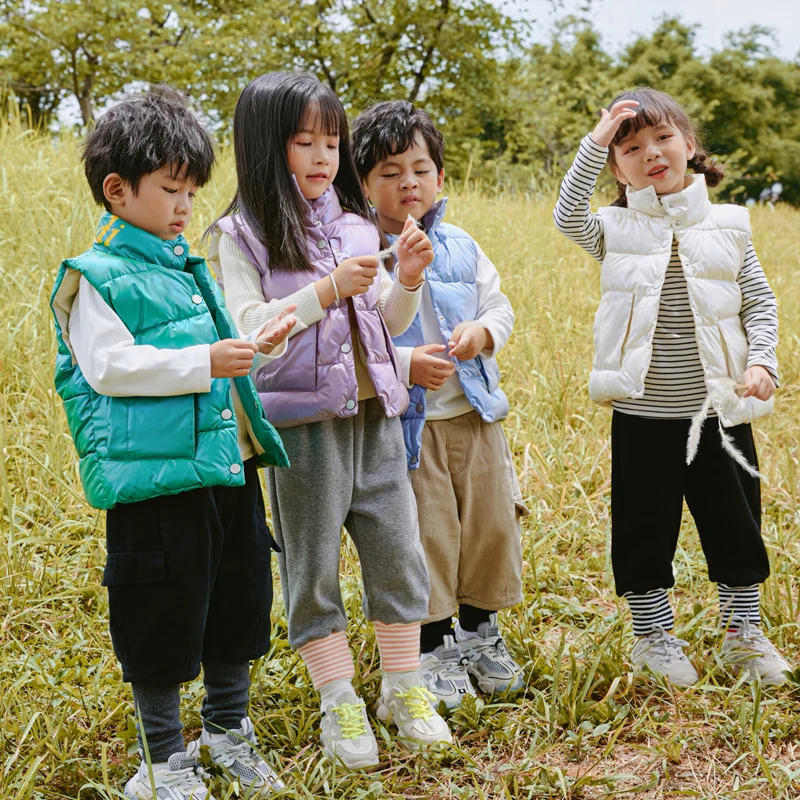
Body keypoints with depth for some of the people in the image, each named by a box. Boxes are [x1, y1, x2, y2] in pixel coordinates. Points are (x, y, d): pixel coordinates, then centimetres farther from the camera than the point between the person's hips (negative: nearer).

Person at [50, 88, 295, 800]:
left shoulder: (189, 268, 16)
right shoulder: (97, 277, -7)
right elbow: (111, 367, -17)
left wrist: (259, 346, 7)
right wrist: (204, 363, -22)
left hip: (228, 465, 8)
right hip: (156, 476, -8)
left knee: (237, 605, 16)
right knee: (163, 617, 2)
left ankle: (229, 733, 34)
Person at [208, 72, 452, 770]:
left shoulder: (356, 225, 12)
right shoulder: (243, 235, -4)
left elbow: (390, 323, 15)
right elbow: (249, 327, -15)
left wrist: (407, 281, -5)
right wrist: (330, 288, -21)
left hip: (376, 415, 5)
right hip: (302, 419, -4)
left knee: (398, 551, 7)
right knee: (313, 564, 5)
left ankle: (405, 688, 23)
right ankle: (340, 705, 18)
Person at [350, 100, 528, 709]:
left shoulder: (461, 247, 6)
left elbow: (500, 305, 12)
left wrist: (483, 331, -10)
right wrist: (404, 363, -23)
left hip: (473, 413, 5)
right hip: (405, 421, -5)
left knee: (491, 524, 12)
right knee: (425, 537, 2)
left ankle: (480, 632, 34)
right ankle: (435, 647, 22)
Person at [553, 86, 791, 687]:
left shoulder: (725, 226, 3)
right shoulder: (616, 231, 0)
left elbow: (760, 302, 5)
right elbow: (568, 215, -20)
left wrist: (762, 362, -9)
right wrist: (595, 143, -22)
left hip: (720, 411, 1)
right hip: (643, 416, -1)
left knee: (736, 523, 12)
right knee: (646, 529, 9)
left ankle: (744, 631, 31)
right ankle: (653, 636, 26)